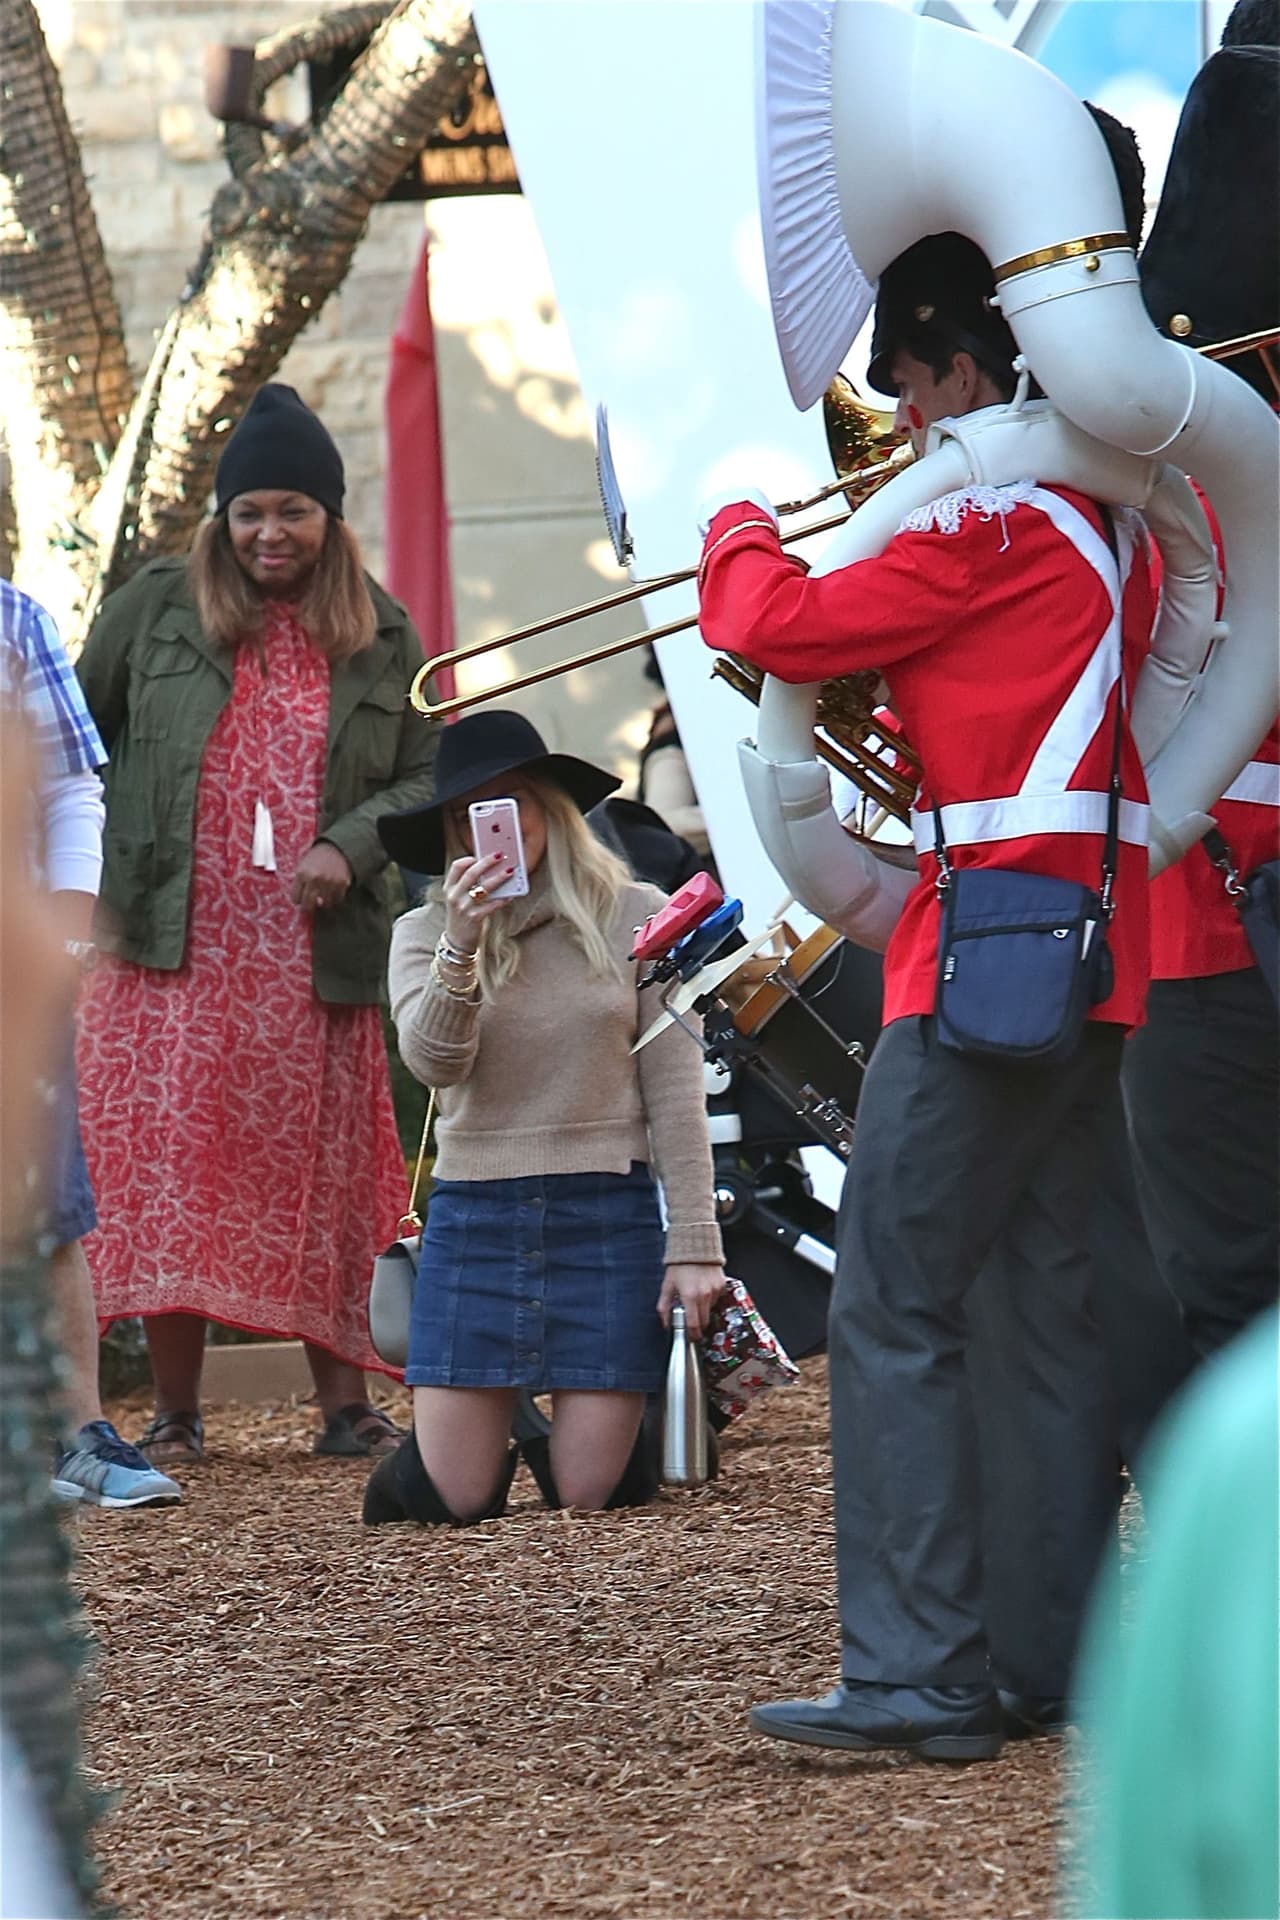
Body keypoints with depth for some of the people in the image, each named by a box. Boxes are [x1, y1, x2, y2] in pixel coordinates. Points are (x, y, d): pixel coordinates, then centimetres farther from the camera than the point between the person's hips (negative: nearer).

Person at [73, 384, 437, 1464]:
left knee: (324, 1176, 3)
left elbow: (426, 776, 8)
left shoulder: (382, 636, 8)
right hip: (176, 942, -1)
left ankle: (347, 1405, 9)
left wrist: (352, 848, -10)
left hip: (316, 953, 1)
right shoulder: (160, 607, 6)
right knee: (171, 1170, -2)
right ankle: (176, 1411, 5)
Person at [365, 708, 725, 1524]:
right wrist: (460, 946, -25)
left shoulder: (633, 917, 2)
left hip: (608, 1214, -1)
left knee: (590, 1490, -4)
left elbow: (675, 1091, 0)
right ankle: (490, 1433, 33)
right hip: (475, 1214, 1)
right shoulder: (424, 933, 6)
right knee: (451, 1499, -2)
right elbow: (433, 1062, -11)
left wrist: (693, 1243, -5)